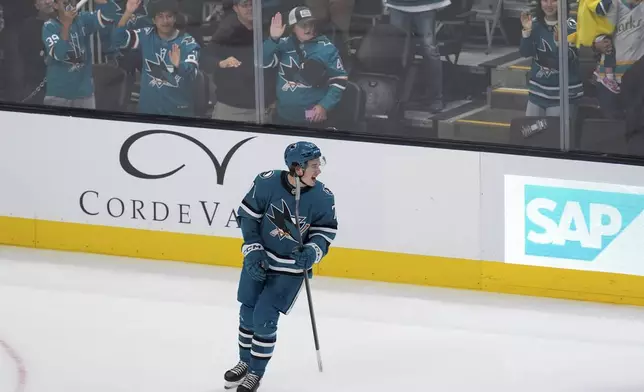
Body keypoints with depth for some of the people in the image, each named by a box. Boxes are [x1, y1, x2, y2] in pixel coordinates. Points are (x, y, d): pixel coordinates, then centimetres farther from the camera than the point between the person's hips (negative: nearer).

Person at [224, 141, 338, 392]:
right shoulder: (267, 183, -21)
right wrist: (253, 251, -12)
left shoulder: (323, 197, -19)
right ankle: (245, 362, 39)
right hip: (258, 260, 2)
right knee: (247, 313, 14)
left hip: (291, 269, -2)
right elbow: (248, 215, -8)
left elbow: (326, 229, -3)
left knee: (264, 319, -7)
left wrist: (313, 251, -21)